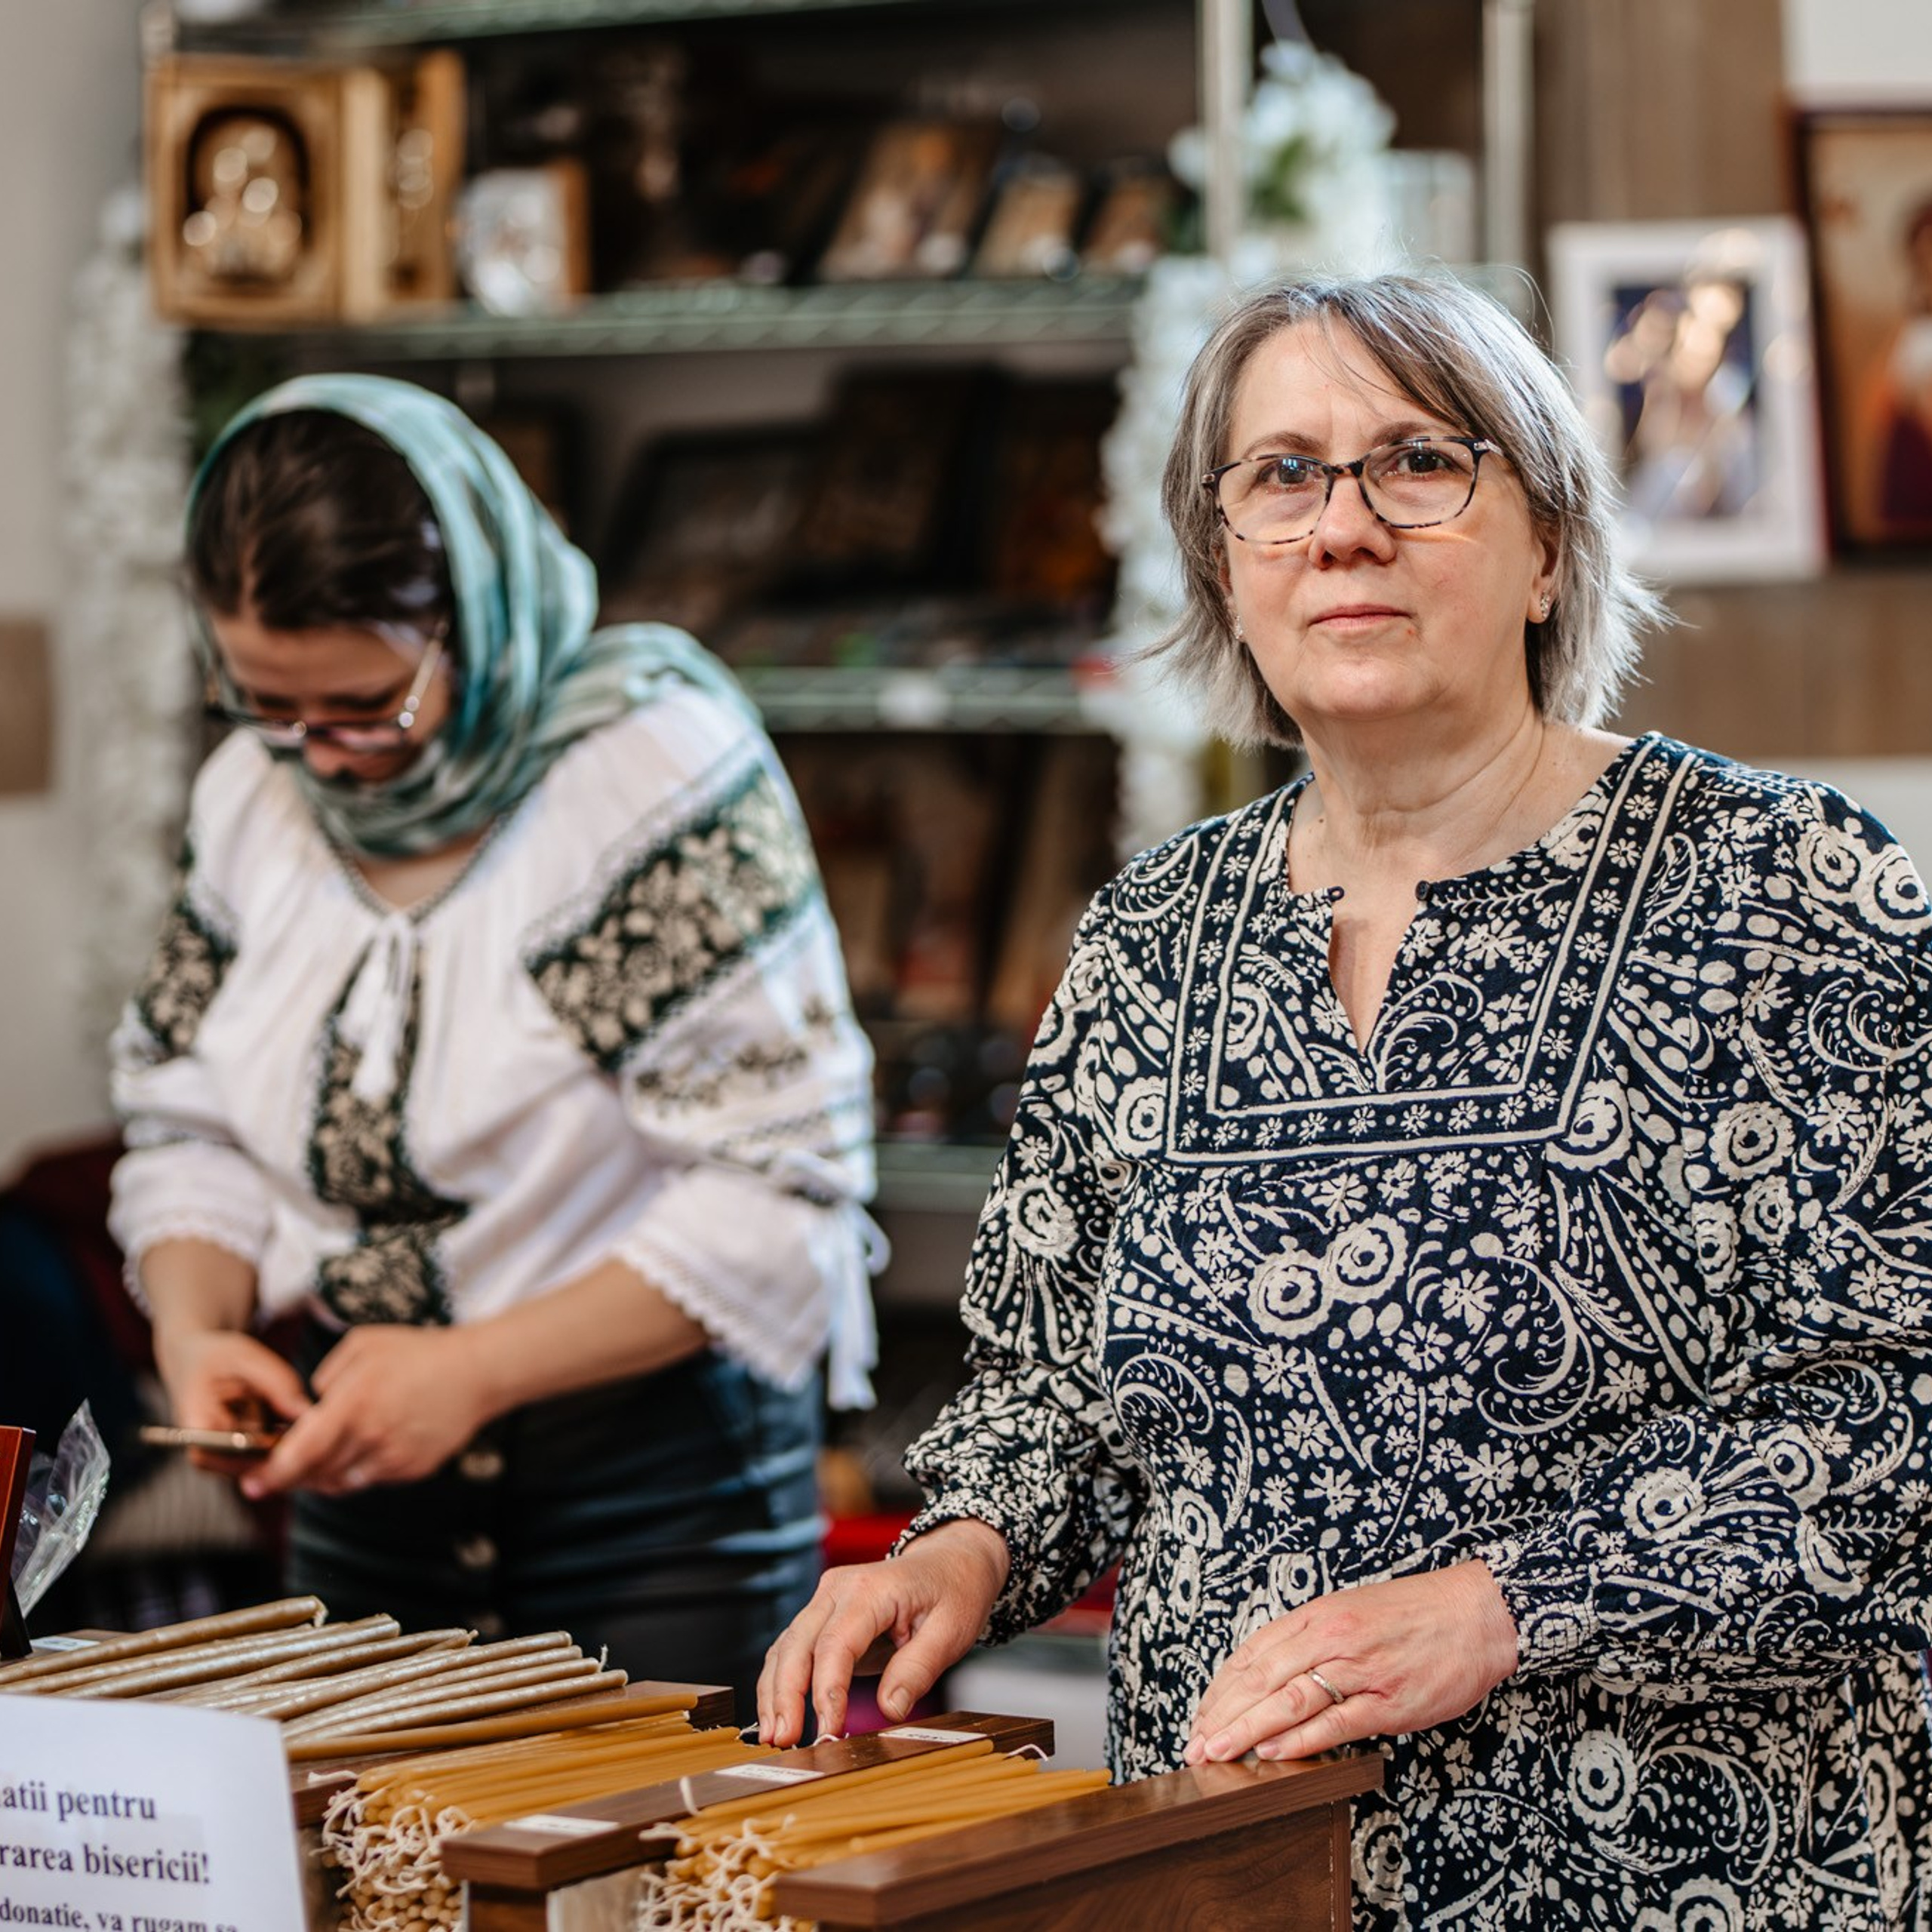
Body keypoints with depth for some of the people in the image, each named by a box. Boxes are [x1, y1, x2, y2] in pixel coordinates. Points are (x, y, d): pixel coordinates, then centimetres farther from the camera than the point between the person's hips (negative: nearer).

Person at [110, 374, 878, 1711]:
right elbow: (188, 1128, 13)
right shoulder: (256, 791, 4)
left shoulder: (661, 765, -15)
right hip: (363, 1481, 6)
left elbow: (778, 1186, -18)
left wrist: (477, 1369, -21)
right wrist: (197, 1328, -8)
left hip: (661, 1489, -5)